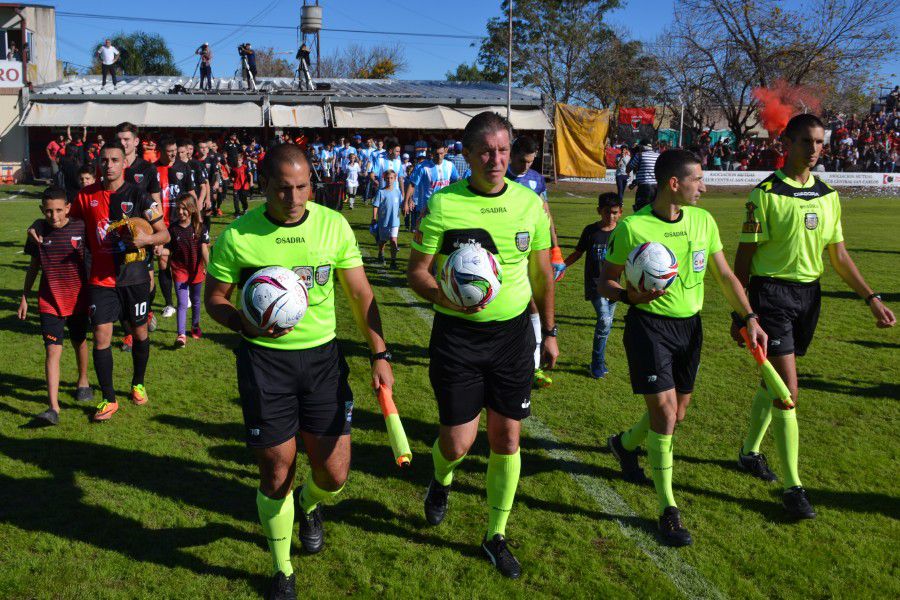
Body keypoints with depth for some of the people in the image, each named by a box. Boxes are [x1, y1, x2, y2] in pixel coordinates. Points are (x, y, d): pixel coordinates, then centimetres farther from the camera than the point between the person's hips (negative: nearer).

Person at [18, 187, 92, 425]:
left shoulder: (80, 227, -10)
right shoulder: (38, 230, -6)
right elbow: (34, 265, 7)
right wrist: (24, 296, 10)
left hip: (77, 298, 0)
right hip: (49, 301, 0)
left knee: (80, 342, 19)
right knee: (53, 350, -10)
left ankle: (83, 381, 45)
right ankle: (53, 407, -13)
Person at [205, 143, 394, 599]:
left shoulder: (333, 224, -3)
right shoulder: (237, 236, -8)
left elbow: (360, 293, 3)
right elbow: (214, 298, 3)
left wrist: (379, 355, -1)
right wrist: (245, 323, -19)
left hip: (322, 356, 2)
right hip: (264, 361, -2)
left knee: (335, 474, 3)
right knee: (276, 475, 4)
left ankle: (309, 506, 43)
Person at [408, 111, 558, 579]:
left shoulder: (529, 203, 0)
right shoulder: (443, 203, -10)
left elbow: (542, 272, 11)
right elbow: (417, 272, -6)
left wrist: (549, 331, 13)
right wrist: (446, 299, -26)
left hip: (513, 334, 3)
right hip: (457, 336, -3)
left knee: (507, 439, 8)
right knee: (458, 442, -1)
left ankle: (496, 536, 29)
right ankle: (440, 479, 39)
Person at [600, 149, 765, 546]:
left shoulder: (703, 221, 3)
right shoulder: (632, 228, -13)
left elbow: (724, 275, 12)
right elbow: (606, 280, -6)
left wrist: (749, 317, 4)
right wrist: (628, 295, -27)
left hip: (689, 325, 6)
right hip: (648, 325, -6)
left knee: (677, 413, 14)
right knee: (664, 409, -12)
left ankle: (624, 444, 45)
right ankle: (667, 508, 2)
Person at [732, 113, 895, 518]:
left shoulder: (828, 195, 8)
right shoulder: (766, 193, -10)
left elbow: (838, 255, 13)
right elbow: (744, 257, -8)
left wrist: (872, 298, 6)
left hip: (809, 295, 6)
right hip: (772, 292, -6)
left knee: (774, 382, 18)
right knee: (788, 391, -9)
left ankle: (750, 452, 37)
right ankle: (793, 487, -2)